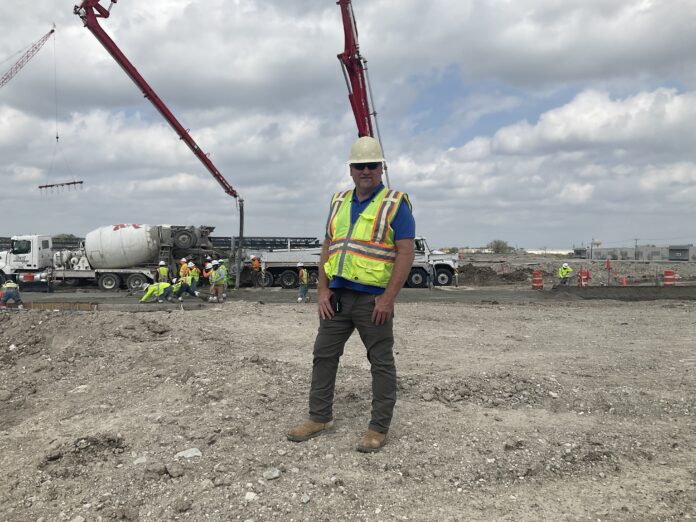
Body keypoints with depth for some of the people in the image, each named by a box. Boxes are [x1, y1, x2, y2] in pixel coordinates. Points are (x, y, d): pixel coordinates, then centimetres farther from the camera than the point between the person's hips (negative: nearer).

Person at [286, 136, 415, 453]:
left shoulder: (395, 204, -5)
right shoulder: (339, 202, 13)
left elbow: (406, 253, -11)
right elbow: (328, 248, 13)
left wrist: (388, 299, -17)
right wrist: (322, 290, 3)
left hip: (373, 298, -6)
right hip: (337, 296, 6)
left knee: (381, 363, 4)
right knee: (324, 355, 11)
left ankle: (379, 428, 15)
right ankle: (320, 418, 25)